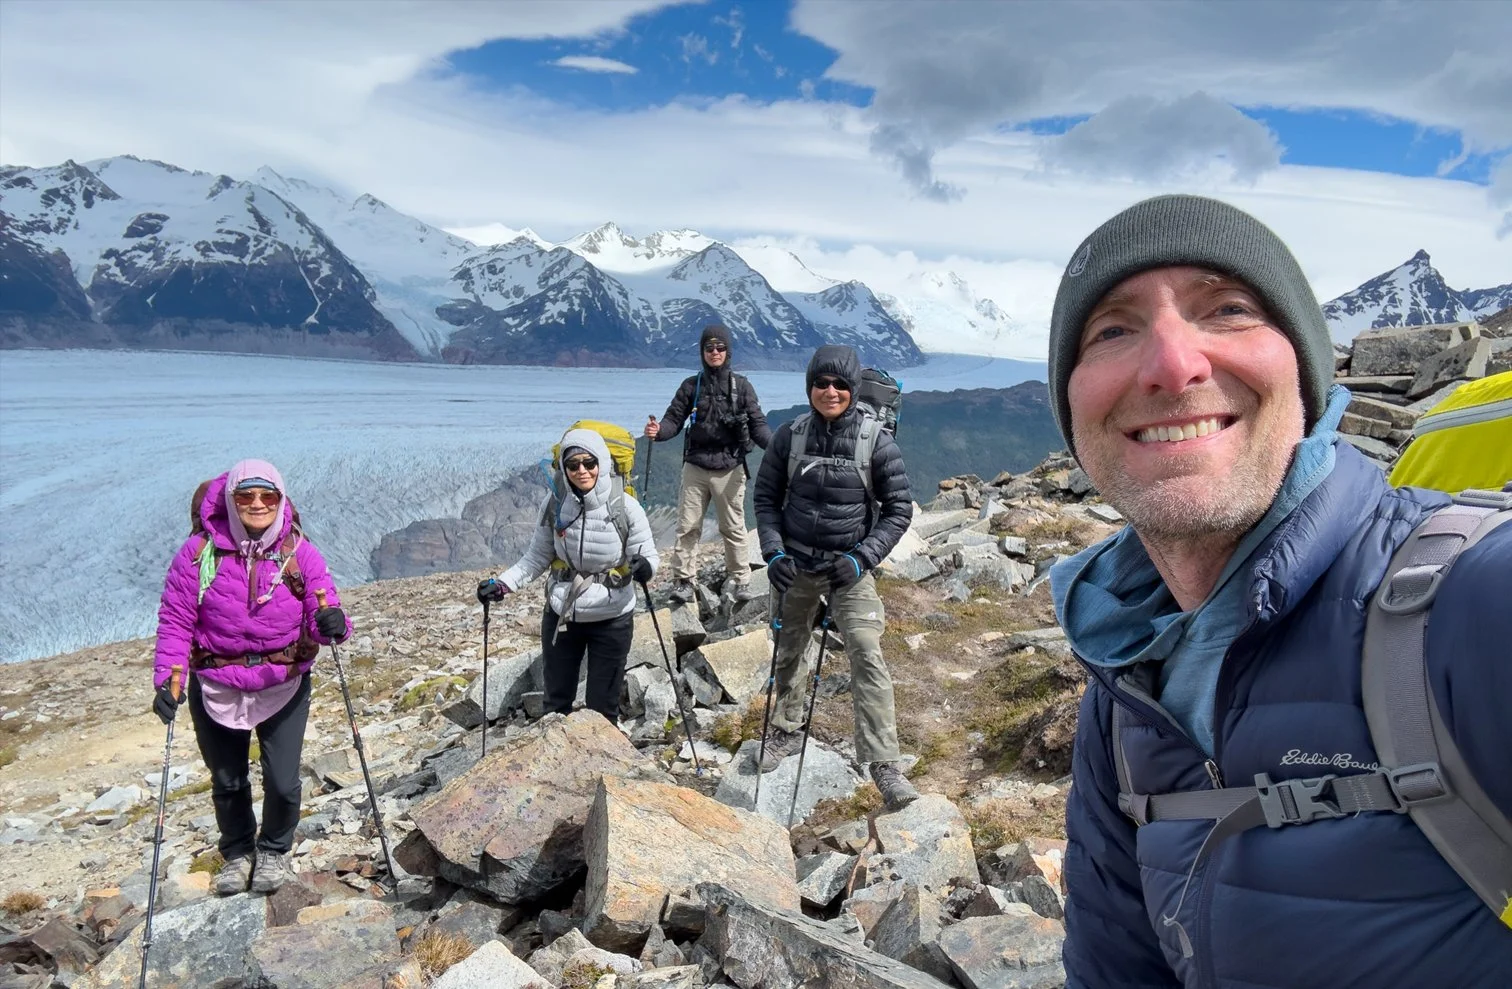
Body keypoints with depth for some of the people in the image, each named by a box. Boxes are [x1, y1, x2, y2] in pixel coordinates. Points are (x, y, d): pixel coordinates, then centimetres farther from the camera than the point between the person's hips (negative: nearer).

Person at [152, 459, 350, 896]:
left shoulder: (300, 553, -9)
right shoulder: (199, 552, -10)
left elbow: (322, 612, -11)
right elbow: (175, 621, -7)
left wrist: (331, 621, -35)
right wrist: (166, 680, -17)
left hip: (284, 686, 0)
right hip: (216, 689, 1)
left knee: (283, 782, 1)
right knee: (227, 783, 17)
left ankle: (274, 851, 33)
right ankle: (237, 852, 45)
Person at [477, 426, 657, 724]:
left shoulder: (625, 507, -15)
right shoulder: (554, 505, -8)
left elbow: (648, 555, -9)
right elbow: (537, 556, 4)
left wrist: (644, 566, -32)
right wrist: (502, 583, -8)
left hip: (611, 621, -3)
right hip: (561, 617, 3)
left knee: (602, 707, 8)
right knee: (556, 702, 17)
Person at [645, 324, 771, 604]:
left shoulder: (741, 386, 2)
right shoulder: (691, 386, 6)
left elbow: (757, 423, -1)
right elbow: (674, 419, 4)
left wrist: (773, 444, -20)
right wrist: (658, 431, -19)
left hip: (730, 469, -1)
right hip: (695, 467, 2)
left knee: (733, 528, 6)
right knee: (687, 527, 2)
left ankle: (739, 580, 15)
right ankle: (683, 580, 10)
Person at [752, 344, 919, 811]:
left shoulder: (877, 442, -10)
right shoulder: (790, 436, -4)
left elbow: (898, 509, -4)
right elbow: (766, 497, 5)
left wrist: (863, 557, -15)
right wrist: (773, 552, -8)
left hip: (850, 567, -2)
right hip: (796, 566, 3)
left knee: (867, 657, -15)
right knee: (790, 653, 16)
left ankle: (884, 763, -10)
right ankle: (787, 731, 40)